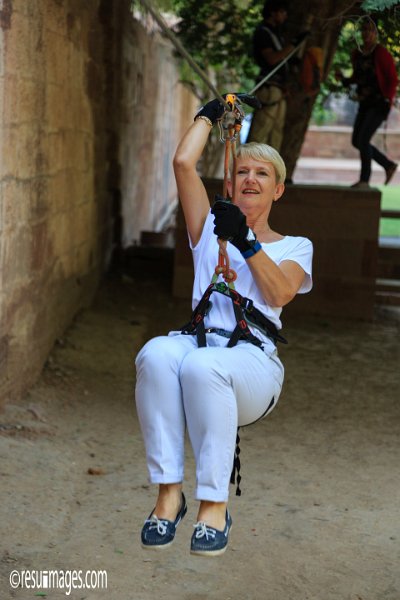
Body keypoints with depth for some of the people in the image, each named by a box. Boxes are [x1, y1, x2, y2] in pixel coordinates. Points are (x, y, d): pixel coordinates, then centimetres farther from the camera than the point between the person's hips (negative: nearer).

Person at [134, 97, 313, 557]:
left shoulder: (295, 246, 20)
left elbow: (279, 294, -2)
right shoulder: (211, 229, 24)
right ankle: (168, 491, -30)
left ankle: (214, 504, -31)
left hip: (253, 359, -2)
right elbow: (183, 163, 12)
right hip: (200, 341, 2)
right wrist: (209, 115, 25)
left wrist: (246, 243, -10)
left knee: (202, 366, -39)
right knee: (157, 354, -36)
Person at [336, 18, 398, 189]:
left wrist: (387, 100, -18)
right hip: (365, 104, 8)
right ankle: (389, 165, 23)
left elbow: (393, 79, -10)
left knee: (363, 139, -16)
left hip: (380, 103, -8)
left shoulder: (382, 53, -11)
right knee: (357, 141, 8)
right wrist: (344, 79, 2)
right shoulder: (357, 54, 8)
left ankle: (364, 180, -7)